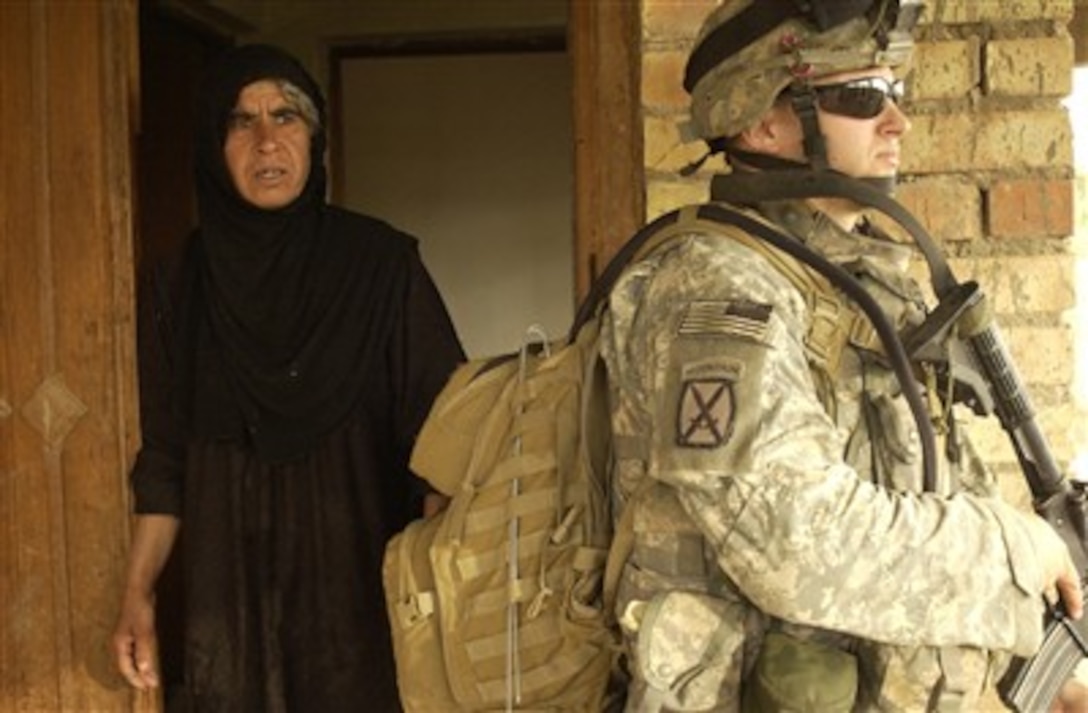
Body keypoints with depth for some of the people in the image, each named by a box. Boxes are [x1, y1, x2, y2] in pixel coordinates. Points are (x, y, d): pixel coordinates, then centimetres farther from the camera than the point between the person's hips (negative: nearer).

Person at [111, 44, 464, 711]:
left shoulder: (383, 265, -5)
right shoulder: (179, 290, 3)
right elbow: (166, 460, 8)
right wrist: (138, 595, 3)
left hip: (365, 587, -2)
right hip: (234, 595, 2)